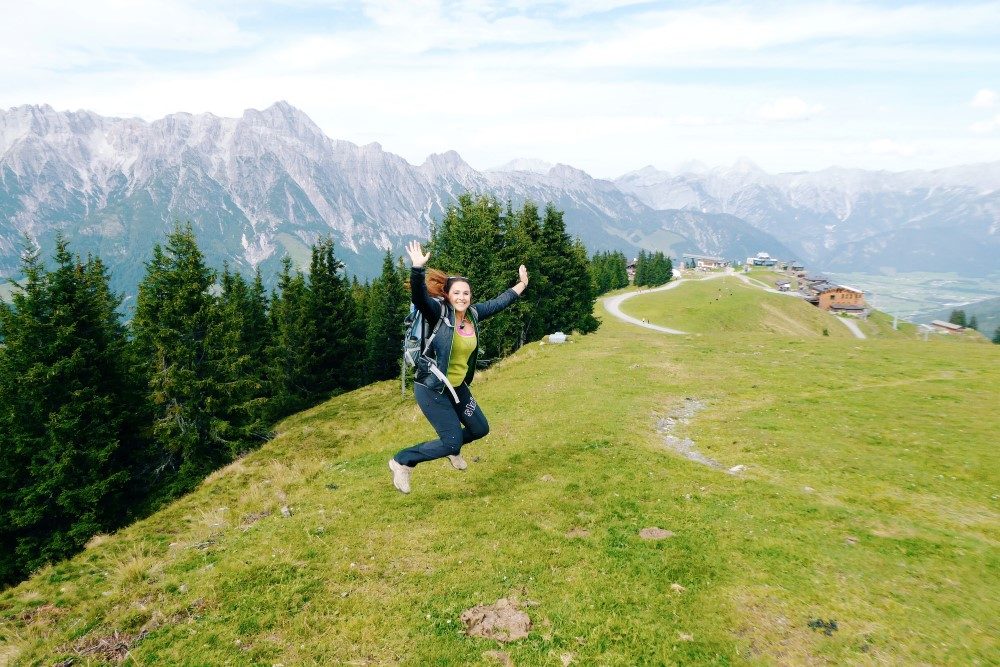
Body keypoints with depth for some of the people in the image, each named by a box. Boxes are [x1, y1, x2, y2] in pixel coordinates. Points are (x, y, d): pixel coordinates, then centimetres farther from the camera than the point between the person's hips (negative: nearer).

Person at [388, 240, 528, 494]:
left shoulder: (473, 313, 0)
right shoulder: (439, 313, -17)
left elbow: (498, 302, 15)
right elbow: (419, 297, -36)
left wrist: (521, 284, 22)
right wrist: (418, 268, -51)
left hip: (458, 386, 8)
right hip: (431, 387, -8)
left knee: (480, 429, 18)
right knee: (452, 442, -10)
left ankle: (451, 448, 47)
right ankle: (402, 462, 8)